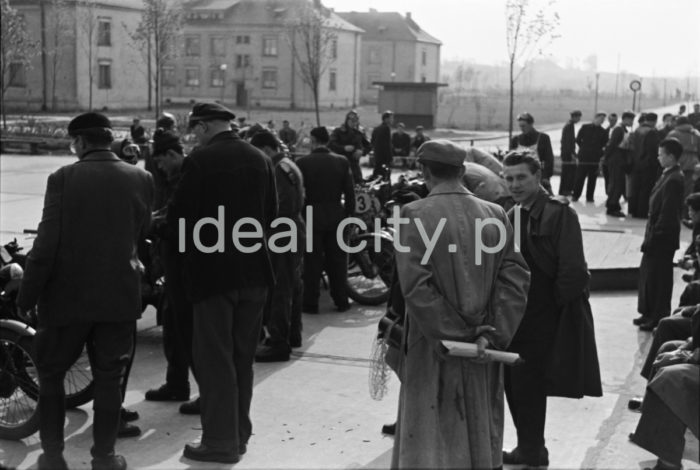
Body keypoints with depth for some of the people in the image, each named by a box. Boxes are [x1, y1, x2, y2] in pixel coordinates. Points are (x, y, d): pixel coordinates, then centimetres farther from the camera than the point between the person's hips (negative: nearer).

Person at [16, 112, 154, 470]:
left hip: (68, 294, -2)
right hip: (120, 296, 2)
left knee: (50, 374, 15)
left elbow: (46, 243, -13)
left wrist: (27, 294, -4)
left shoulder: (63, 178, -11)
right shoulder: (141, 179, -3)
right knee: (108, 379, 12)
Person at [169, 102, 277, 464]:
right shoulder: (260, 159, 4)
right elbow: (271, 212, 8)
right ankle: (240, 431, 26)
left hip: (213, 271, -6)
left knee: (214, 358, 3)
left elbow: (179, 215, -12)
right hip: (255, 271, 6)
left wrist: (189, 244, 8)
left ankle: (220, 441, 5)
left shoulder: (200, 161, -13)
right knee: (242, 356, 17)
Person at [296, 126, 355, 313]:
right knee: (337, 261, 10)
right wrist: (349, 214, 8)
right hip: (336, 216, 2)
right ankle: (341, 301, 15)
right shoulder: (342, 162, -1)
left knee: (312, 261, 5)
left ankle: (310, 303, 7)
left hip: (312, 216, -2)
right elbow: (349, 192, 0)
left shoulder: (303, 162, -8)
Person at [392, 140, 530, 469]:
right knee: (481, 441, 18)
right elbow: (515, 280, -4)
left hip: (434, 353, -4)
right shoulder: (495, 215, 1)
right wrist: (492, 335, -8)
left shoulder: (414, 215, -11)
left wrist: (455, 337, -11)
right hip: (484, 355, 4)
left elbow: (416, 287, -17)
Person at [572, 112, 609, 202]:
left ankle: (589, 197, 9)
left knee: (592, 178, 2)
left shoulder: (603, 132, 7)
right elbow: (578, 139, 7)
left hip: (595, 158, 1)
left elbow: (604, 146, 6)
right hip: (583, 157, -1)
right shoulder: (585, 127, 4)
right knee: (579, 177, -2)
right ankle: (575, 195, 6)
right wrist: (584, 148, 6)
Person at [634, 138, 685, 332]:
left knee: (659, 278, 2)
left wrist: (653, 237, -20)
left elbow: (667, 213, -23)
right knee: (647, 273, 17)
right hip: (656, 235, 9)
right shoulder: (669, 175, 9)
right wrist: (650, 236, 13)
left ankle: (658, 319, 13)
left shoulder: (673, 180, -20)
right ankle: (649, 313, 29)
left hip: (662, 238, -9)